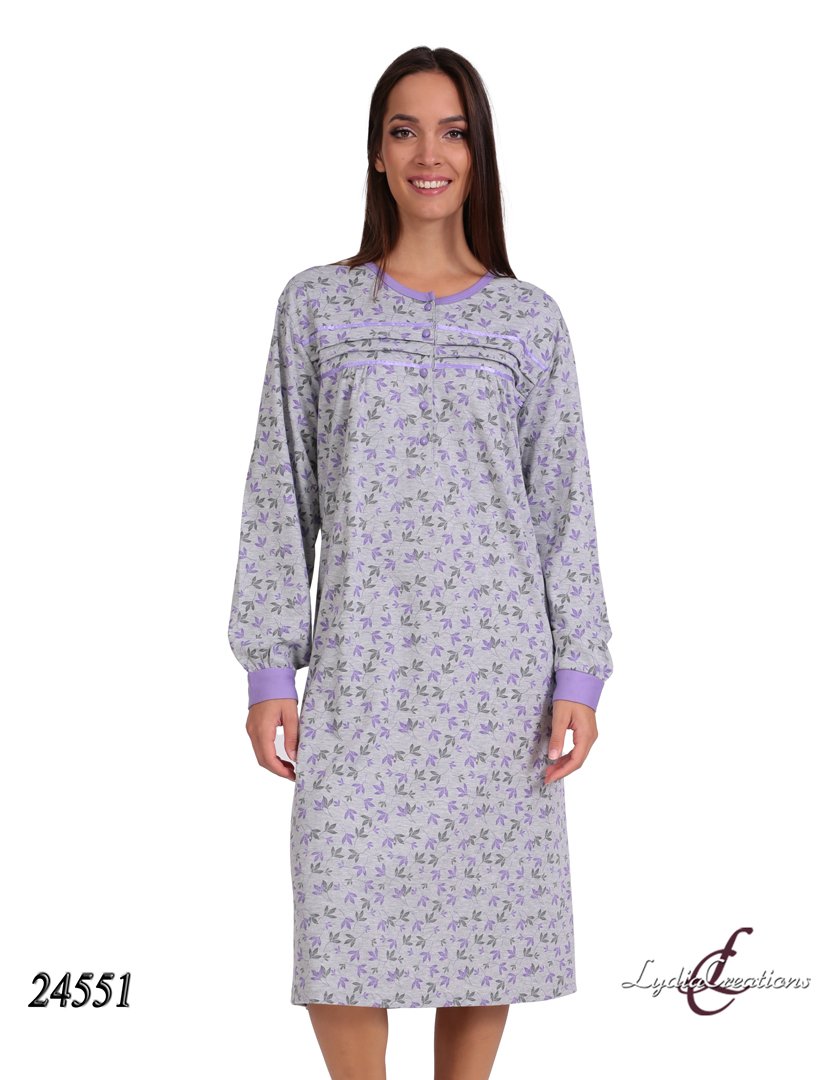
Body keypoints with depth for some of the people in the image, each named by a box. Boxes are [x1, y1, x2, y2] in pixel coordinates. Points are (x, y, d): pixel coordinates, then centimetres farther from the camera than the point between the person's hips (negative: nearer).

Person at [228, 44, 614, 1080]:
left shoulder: (530, 319, 8)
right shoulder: (316, 304, 7)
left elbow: (565, 505, 6)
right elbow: (279, 494, 5)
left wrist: (578, 674, -1)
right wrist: (268, 667, -1)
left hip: (496, 663, 1)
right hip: (360, 663, 0)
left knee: (489, 908, 4)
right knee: (343, 916, -4)